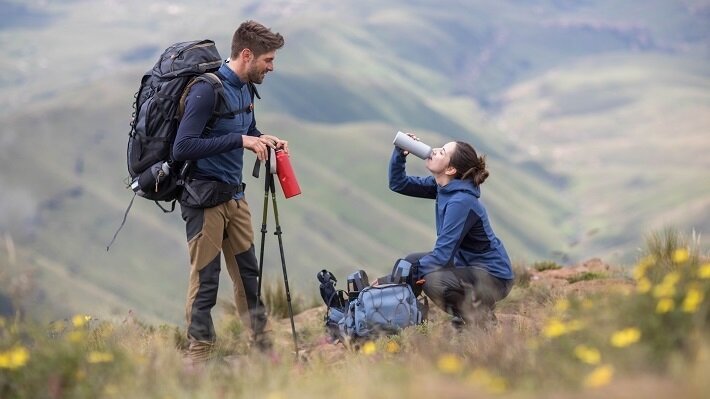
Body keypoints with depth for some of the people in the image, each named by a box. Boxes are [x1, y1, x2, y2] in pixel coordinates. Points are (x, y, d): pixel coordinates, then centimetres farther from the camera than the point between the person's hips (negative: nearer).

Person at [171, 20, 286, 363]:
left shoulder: (246, 88, 7)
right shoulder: (207, 90, -20)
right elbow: (182, 147, -25)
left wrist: (263, 139, 1)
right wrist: (240, 140, -26)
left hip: (234, 194, 8)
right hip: (204, 197, -8)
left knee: (248, 274, 12)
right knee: (205, 280, -4)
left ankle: (261, 346, 21)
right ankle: (199, 357, 3)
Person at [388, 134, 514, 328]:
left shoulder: (461, 201, -26)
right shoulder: (442, 186, 1)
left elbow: (442, 254, -27)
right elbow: (398, 183, 11)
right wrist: (400, 154, -9)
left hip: (492, 277, -10)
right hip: (468, 264, 10)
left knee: (432, 280, -31)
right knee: (411, 261, 11)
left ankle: (481, 319, -8)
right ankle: (465, 311, 17)